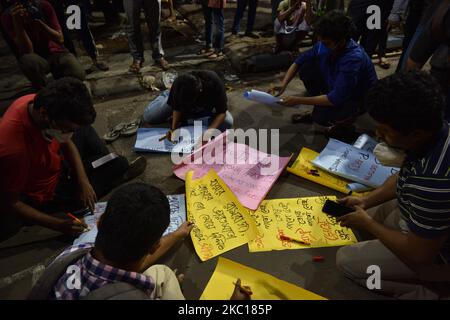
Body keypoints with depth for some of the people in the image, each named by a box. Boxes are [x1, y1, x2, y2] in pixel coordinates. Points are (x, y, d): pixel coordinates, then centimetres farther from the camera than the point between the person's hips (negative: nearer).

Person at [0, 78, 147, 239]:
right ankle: (120, 172, 26)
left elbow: (67, 143, -6)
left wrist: (83, 181, -14)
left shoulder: (40, 103, -22)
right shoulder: (13, 148, -41)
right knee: (117, 166, -5)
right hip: (47, 195, -6)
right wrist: (58, 224, -30)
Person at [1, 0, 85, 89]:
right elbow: (27, 51, -19)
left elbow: (60, 39, -9)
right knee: (28, 60, -37)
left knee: (78, 75, -28)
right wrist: (17, 22, -30)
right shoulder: (8, 16, -11)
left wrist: (39, 21, -23)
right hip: (36, 58, -1)